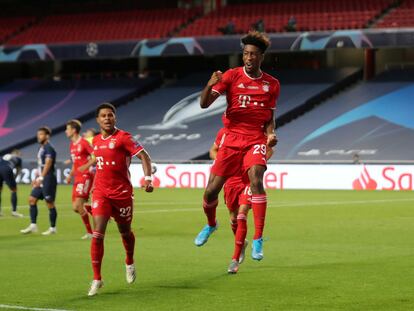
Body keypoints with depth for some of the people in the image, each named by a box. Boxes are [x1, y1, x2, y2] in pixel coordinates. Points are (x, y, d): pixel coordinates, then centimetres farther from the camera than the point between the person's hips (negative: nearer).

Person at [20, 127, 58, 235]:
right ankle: (33, 225, 7)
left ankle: (52, 228, 6)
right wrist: (36, 178, 21)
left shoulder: (49, 148, -12)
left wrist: (41, 178, -27)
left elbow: (48, 164, -21)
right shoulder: (42, 148, 17)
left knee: (50, 203, -3)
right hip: (41, 180, 10)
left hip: (48, 179, -10)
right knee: (32, 199, 5)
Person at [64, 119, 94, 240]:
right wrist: (70, 175, 15)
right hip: (78, 178, 9)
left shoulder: (84, 142, -10)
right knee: (75, 207, 3)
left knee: (78, 204, -15)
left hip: (85, 176, -9)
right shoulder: (72, 145, 16)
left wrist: (86, 166, -27)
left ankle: (89, 232, -6)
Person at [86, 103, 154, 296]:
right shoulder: (96, 140, 8)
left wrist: (148, 178, -22)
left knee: (125, 232, 14)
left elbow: (144, 156, -12)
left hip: (122, 192, -3)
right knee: (97, 235, -12)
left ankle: (129, 264, 45)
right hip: (101, 193, 3)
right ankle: (97, 279, -8)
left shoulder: (123, 137, -9)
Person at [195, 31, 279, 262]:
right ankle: (211, 225, 36)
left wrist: (271, 134, -8)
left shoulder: (272, 84, 4)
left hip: (256, 140, 0)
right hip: (232, 138, 0)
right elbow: (204, 104, -12)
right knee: (212, 189, 1)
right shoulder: (232, 76, -3)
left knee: (256, 180, -27)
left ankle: (258, 240, -24)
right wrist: (210, 85, -31)